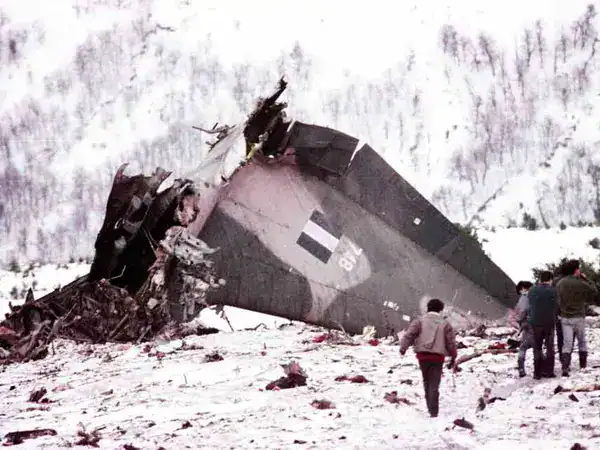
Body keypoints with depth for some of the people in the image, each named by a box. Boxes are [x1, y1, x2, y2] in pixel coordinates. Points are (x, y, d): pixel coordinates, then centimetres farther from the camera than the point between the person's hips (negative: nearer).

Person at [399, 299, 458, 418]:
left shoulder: (420, 321, 3)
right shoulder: (445, 324, 5)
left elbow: (409, 334, -8)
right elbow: (451, 342, 7)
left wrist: (403, 348, -6)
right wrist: (453, 358, 18)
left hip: (423, 355, 1)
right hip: (438, 357, -1)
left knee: (427, 382, 18)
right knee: (434, 384, 0)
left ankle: (431, 407, 25)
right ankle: (433, 411, -10)